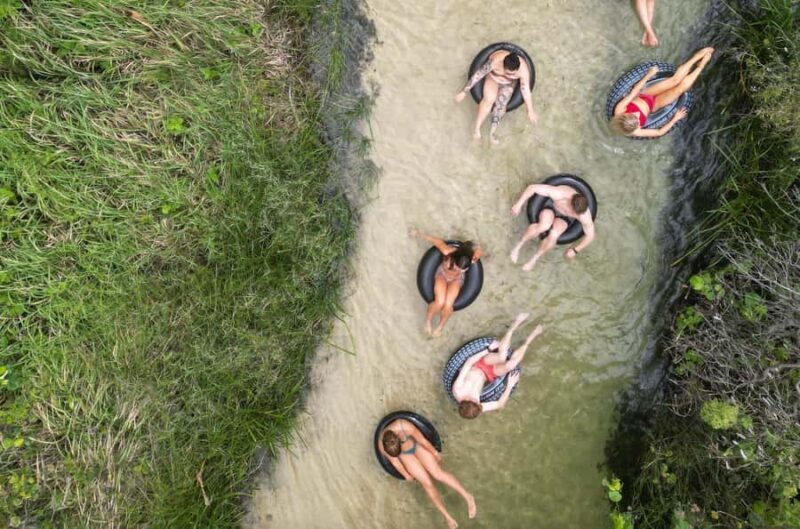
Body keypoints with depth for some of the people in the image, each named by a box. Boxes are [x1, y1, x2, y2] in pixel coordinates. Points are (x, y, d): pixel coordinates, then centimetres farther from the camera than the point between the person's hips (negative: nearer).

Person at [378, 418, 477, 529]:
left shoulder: (405, 426, -40)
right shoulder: (382, 446, -32)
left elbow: (422, 440, -22)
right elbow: (394, 461, -13)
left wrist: (435, 453, -6)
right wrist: (406, 475, 3)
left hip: (416, 445, -1)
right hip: (405, 455, 1)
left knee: (437, 473, -17)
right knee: (427, 483, -8)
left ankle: (468, 497, -7)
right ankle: (447, 516, 4)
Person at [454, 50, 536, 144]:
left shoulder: (523, 69, -36)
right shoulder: (495, 61, -41)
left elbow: (526, 90, -24)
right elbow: (478, 75, -30)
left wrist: (530, 111, -15)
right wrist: (464, 92, -23)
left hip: (508, 83, 1)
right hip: (493, 78, -1)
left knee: (501, 103, -20)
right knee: (489, 99, -24)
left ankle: (492, 131, -6)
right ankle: (477, 129, -13)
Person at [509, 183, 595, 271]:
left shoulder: (585, 215, -33)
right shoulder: (559, 194, -41)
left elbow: (590, 236, -15)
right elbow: (533, 187, -34)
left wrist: (575, 250, -22)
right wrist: (519, 204, -32)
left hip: (563, 218, 1)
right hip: (550, 207, -1)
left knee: (553, 236, -30)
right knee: (544, 226, -36)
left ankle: (534, 259, -3)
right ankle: (519, 245, -13)